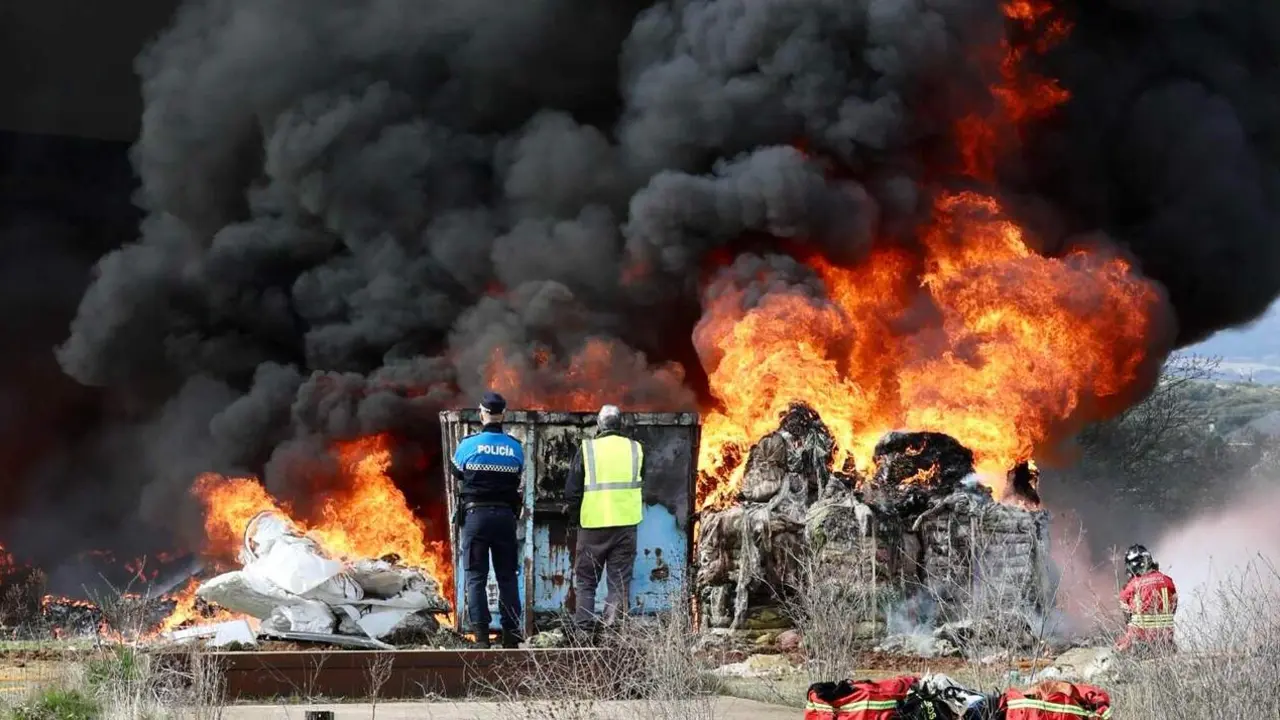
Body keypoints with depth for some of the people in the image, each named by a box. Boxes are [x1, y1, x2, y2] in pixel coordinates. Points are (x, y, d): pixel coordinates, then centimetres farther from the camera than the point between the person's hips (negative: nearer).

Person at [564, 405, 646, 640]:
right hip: (626, 524, 1)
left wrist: (575, 517, 12)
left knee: (586, 581, 10)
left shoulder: (586, 449, -4)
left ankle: (583, 632, 6)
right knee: (620, 581, 6)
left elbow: (571, 491, -2)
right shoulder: (635, 449, 3)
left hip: (593, 525, -1)